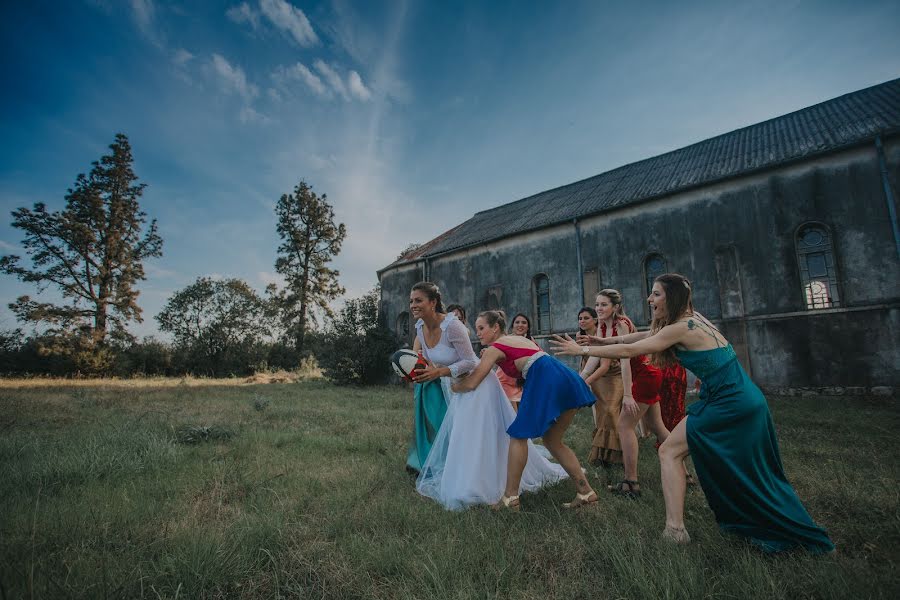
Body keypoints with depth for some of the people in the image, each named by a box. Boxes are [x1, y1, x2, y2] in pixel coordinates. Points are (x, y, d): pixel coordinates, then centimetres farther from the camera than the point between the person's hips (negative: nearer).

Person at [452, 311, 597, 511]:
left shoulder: (494, 348, 6)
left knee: (519, 436, 4)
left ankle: (510, 498, 8)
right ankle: (585, 491, 19)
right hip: (567, 378, 8)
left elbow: (471, 383, 4)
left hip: (546, 381, -8)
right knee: (552, 441, 19)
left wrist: (453, 386, 23)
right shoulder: (518, 338, 28)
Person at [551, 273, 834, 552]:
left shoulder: (681, 327, -17)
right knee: (748, 473, 24)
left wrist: (583, 349, -14)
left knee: (669, 451, -2)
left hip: (728, 403, -9)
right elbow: (645, 336, 16)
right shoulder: (692, 318, 9)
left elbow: (628, 351, -19)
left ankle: (675, 529, -1)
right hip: (746, 400, 9)